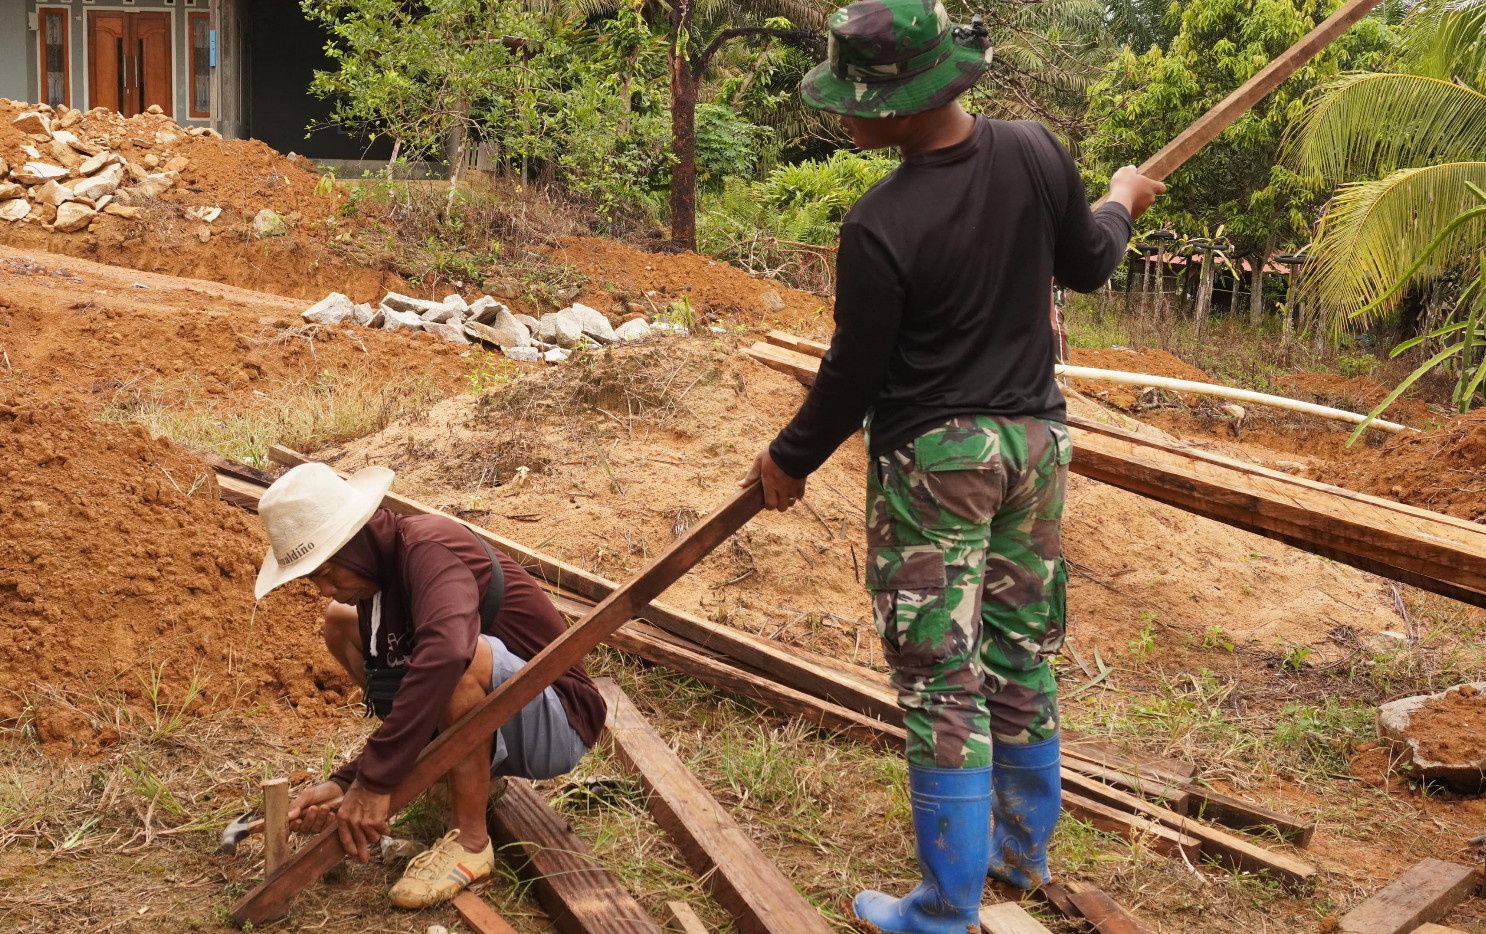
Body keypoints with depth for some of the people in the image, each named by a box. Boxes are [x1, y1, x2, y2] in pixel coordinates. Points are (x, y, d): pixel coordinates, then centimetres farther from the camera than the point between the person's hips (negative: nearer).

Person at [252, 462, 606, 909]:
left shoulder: (428, 547, -25)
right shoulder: (379, 578, 2)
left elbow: (447, 650, -46)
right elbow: (401, 701, 5)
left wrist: (374, 781, -41)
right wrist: (344, 782, -12)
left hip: (557, 724, -9)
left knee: (464, 657, -40)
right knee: (341, 623, 9)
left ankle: (470, 842, -19)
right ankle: (451, 767, 12)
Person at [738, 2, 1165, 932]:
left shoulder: (881, 226, -23)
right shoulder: (1036, 152, -7)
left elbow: (853, 377, -13)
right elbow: (1086, 266, 9)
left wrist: (789, 460, 4)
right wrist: (1123, 202, 32)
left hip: (935, 459, -6)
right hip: (1035, 437, 6)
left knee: (943, 681, 3)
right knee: (1019, 653, 19)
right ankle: (1025, 845, 37)